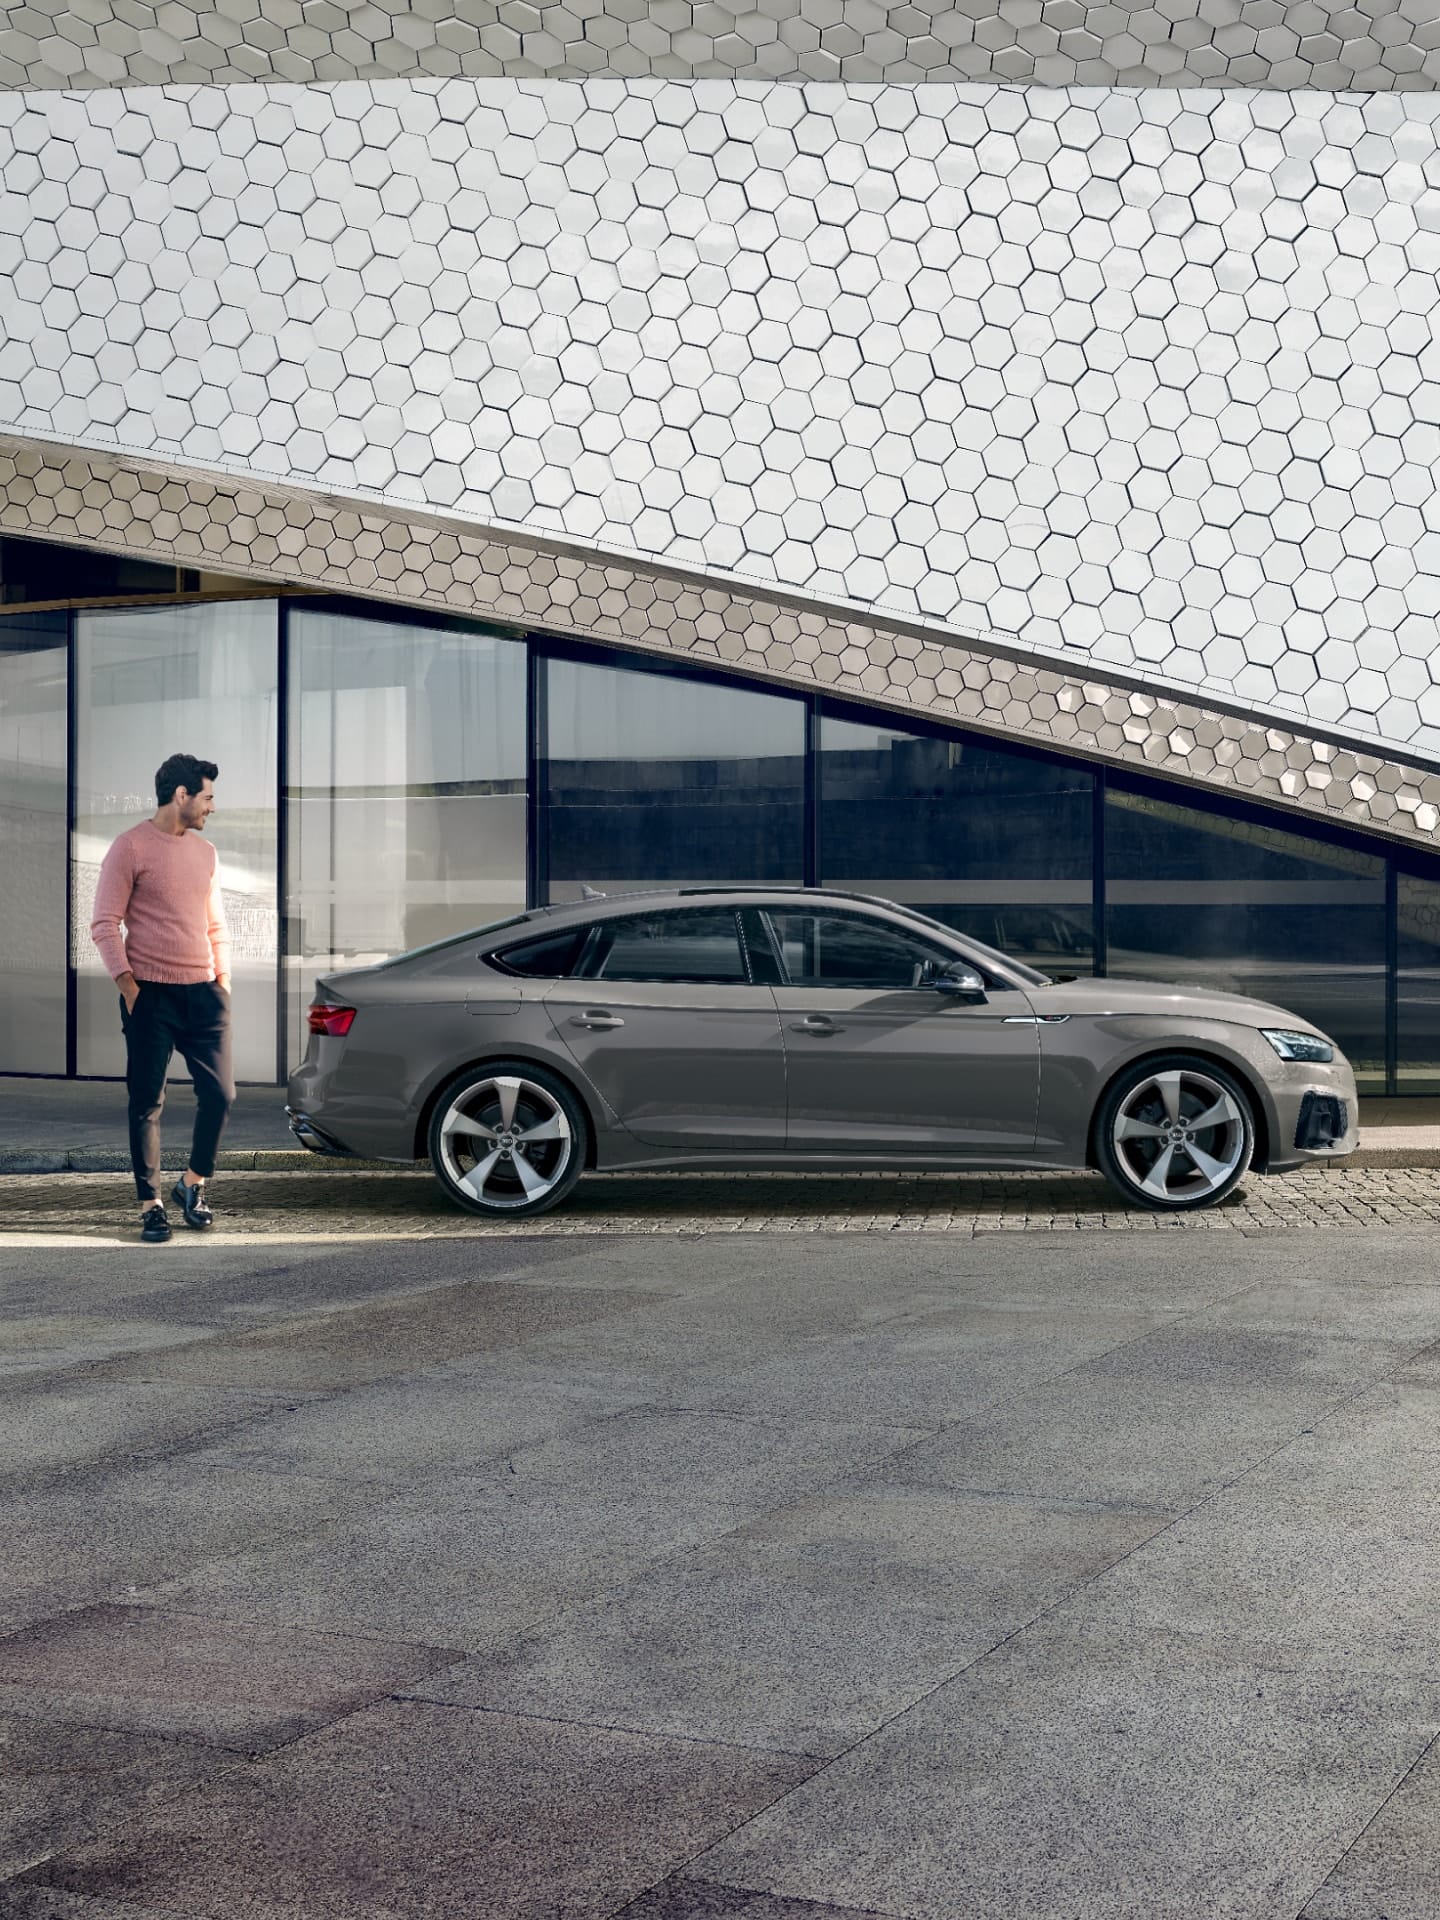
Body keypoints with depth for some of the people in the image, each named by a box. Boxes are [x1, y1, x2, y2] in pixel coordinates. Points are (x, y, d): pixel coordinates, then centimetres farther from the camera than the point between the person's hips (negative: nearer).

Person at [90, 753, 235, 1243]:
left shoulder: (205, 853, 14)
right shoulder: (131, 848, -6)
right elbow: (104, 924, -7)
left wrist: (224, 982, 11)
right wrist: (128, 986, -13)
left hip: (203, 993, 6)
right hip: (152, 995, -6)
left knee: (220, 1094, 2)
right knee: (147, 1103, -1)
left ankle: (192, 1183, 22)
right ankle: (150, 1202, 8)